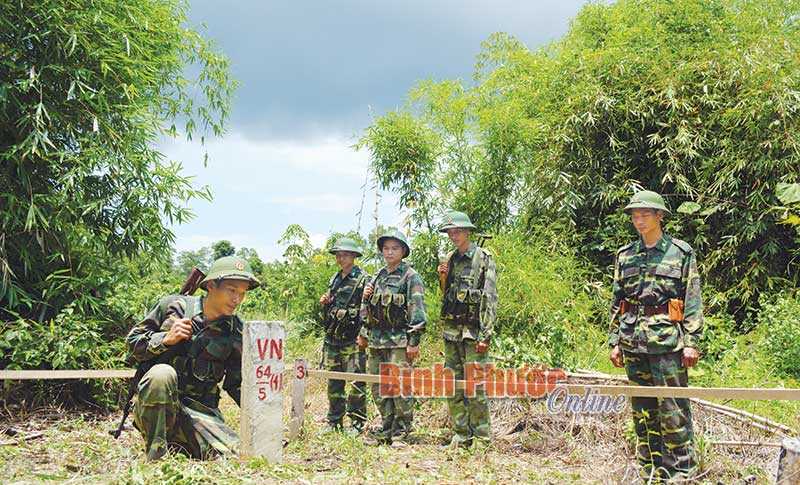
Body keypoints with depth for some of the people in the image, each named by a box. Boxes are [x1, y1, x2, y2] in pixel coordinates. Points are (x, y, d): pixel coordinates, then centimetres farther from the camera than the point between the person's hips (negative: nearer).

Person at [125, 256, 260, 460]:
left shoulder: (236, 334, 3)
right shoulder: (174, 306, -2)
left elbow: (238, 385, 9)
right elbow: (133, 342, 3)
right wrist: (166, 339, -14)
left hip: (199, 410, 2)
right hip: (153, 405, -2)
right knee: (163, 373, -36)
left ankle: (177, 447, 6)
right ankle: (156, 456, -23)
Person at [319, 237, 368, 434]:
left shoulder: (362, 279, -5)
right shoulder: (334, 279, 17)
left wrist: (363, 335, -19)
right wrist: (325, 303, 5)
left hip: (353, 338, -7)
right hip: (332, 337, 7)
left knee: (356, 381, -6)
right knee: (333, 382, 10)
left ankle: (357, 423, 1)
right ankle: (334, 422, 18)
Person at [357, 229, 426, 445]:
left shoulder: (411, 277, -4)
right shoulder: (377, 277, 16)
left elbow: (417, 310, -9)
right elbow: (367, 307, 24)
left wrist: (414, 341, -14)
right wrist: (363, 334, 18)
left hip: (399, 341, -7)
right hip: (376, 340, 7)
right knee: (378, 388, 9)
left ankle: (401, 432, 1)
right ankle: (386, 429, 19)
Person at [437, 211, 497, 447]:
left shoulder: (483, 258, -5)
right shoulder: (450, 259, 14)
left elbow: (490, 300, -9)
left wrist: (485, 335, -15)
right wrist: (444, 279, 2)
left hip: (473, 330, -7)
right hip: (451, 330, 7)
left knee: (475, 385, -7)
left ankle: (482, 436, 0)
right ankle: (461, 435, 16)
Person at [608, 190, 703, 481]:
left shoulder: (681, 253, 1)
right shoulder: (625, 255, 12)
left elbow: (693, 302, -2)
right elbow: (616, 302, 14)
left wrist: (692, 342, -8)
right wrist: (615, 342, 10)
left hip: (667, 340, -4)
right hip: (633, 342, 4)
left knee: (673, 409, -5)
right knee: (642, 409, 9)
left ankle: (683, 470, 3)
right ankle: (652, 471, 18)